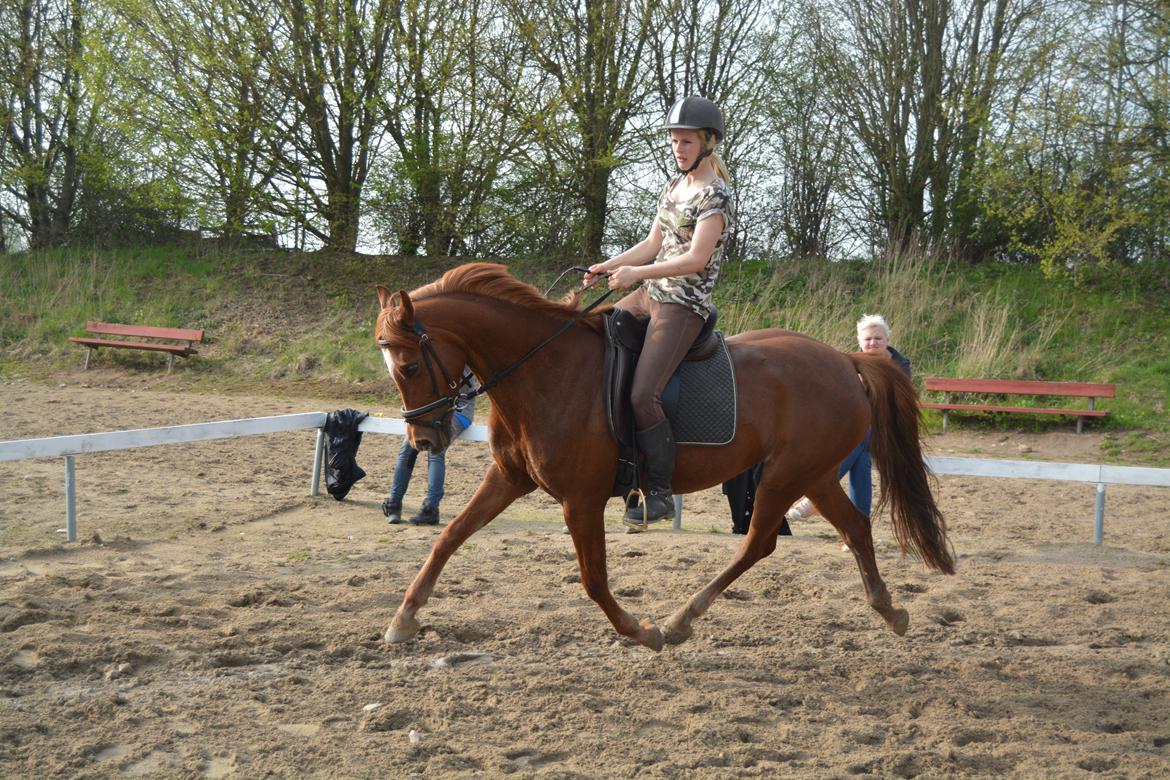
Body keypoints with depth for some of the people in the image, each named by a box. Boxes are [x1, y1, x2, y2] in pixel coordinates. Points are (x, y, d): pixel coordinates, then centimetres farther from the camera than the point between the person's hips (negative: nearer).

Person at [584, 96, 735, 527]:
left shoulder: (716, 195, -13)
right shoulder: (673, 186, 14)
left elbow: (697, 258, -22)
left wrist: (637, 272, -30)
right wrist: (609, 266, 3)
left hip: (685, 306, -10)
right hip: (650, 295, 10)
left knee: (642, 395, -22)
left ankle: (660, 493, -12)